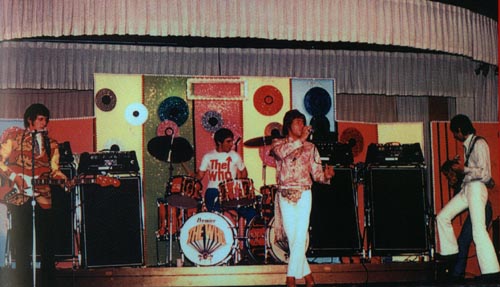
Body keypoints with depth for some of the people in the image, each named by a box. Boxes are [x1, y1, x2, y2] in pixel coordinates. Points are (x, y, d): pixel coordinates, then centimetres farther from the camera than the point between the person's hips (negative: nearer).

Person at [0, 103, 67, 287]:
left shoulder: (51, 144, 14)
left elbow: (54, 170, 11)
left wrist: (64, 180, -8)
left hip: (43, 198, 3)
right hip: (18, 197, -3)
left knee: (48, 245, 3)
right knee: (22, 246, 0)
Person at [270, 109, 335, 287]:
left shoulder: (310, 147, 10)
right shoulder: (278, 143, 8)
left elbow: (316, 173, 5)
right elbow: (281, 152, -18)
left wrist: (326, 175, -16)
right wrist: (301, 139, -19)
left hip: (303, 195, 0)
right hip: (285, 196, 0)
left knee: (300, 237, -10)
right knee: (291, 237, 1)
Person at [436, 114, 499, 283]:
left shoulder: (479, 144, -11)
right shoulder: (467, 145, 16)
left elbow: (484, 172, -16)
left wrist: (463, 169, -9)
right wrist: (458, 169, 14)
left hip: (476, 188, -10)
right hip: (467, 188, 10)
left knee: (478, 229, -17)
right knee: (442, 217, 10)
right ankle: (451, 254, 19)